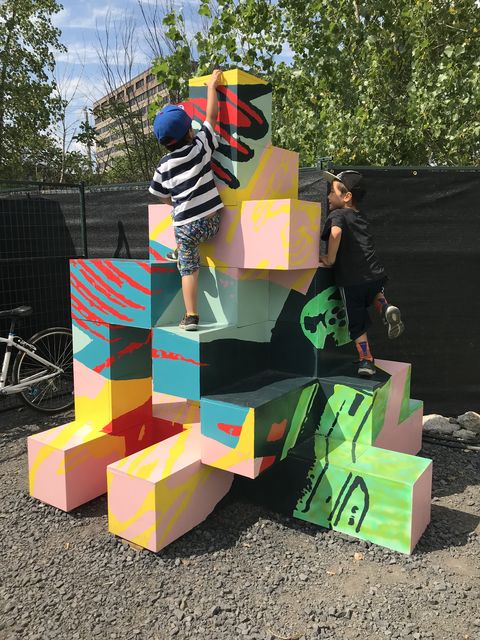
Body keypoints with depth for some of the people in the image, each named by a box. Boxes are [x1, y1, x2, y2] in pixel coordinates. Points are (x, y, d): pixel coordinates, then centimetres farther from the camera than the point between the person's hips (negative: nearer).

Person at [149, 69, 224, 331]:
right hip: (212, 221, 0)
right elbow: (211, 116, 6)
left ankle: (190, 316, 5)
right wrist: (212, 85, 17)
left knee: (188, 269, 8)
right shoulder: (201, 146, -3)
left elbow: (163, 196, 15)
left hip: (185, 225, 0)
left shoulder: (164, 165, 3)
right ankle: (180, 253, 45)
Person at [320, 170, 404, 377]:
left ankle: (366, 361, 9)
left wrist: (330, 258, -18)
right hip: (375, 274, 6)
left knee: (357, 323, 9)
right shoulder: (361, 215, 17)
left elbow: (336, 232, -27)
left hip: (351, 280, -5)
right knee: (373, 292, 37)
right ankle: (386, 308, 6)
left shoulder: (337, 215, -4)